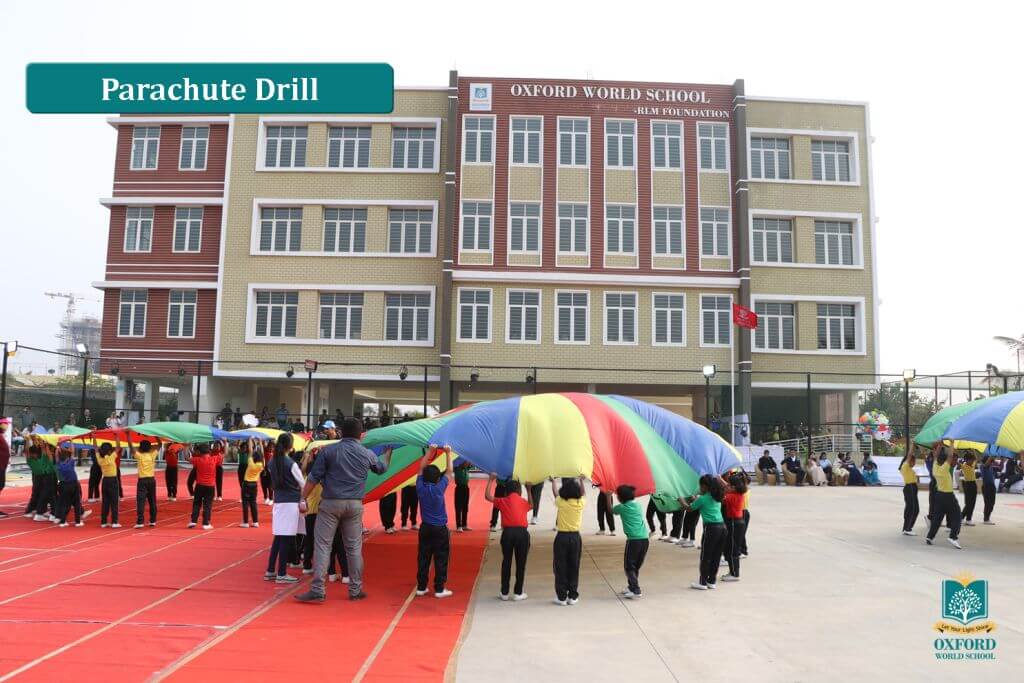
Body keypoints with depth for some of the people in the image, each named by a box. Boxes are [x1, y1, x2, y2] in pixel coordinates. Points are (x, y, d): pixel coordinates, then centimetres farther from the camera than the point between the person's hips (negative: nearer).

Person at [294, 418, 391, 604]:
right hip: (355, 505, 2)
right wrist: (388, 453, 43)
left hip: (330, 503, -2)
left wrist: (303, 498, 6)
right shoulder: (367, 454, 4)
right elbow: (382, 468, 24)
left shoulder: (328, 450, -3)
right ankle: (355, 590, 17)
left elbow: (314, 478, -3)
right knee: (354, 548, 10)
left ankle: (317, 590, -2)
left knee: (322, 545, 2)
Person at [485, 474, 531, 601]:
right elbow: (532, 505, 36)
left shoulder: (502, 501, 10)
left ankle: (504, 593, 15)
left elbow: (487, 496, 19)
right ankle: (518, 593, 11)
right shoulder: (524, 502, 14)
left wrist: (491, 481, 25)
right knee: (521, 563, 8)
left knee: (506, 562, 11)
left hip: (508, 532, 0)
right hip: (522, 533, 0)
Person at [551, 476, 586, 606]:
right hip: (575, 537, 2)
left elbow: (555, 492, 13)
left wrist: (553, 481, 32)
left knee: (560, 568, 5)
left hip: (562, 537, -2)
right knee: (574, 568, 9)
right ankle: (573, 596, 13)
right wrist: (581, 481, 35)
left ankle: (562, 597, 7)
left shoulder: (561, 502, -9)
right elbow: (582, 493, 19)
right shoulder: (580, 503, -5)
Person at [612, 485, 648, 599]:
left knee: (629, 567, 0)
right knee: (636, 566, 16)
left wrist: (608, 497, 34)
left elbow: (611, 510, 22)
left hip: (633, 540, -6)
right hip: (645, 539, 6)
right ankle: (631, 588, 22)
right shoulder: (637, 505, 13)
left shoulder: (622, 508, 3)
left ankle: (636, 591, -10)